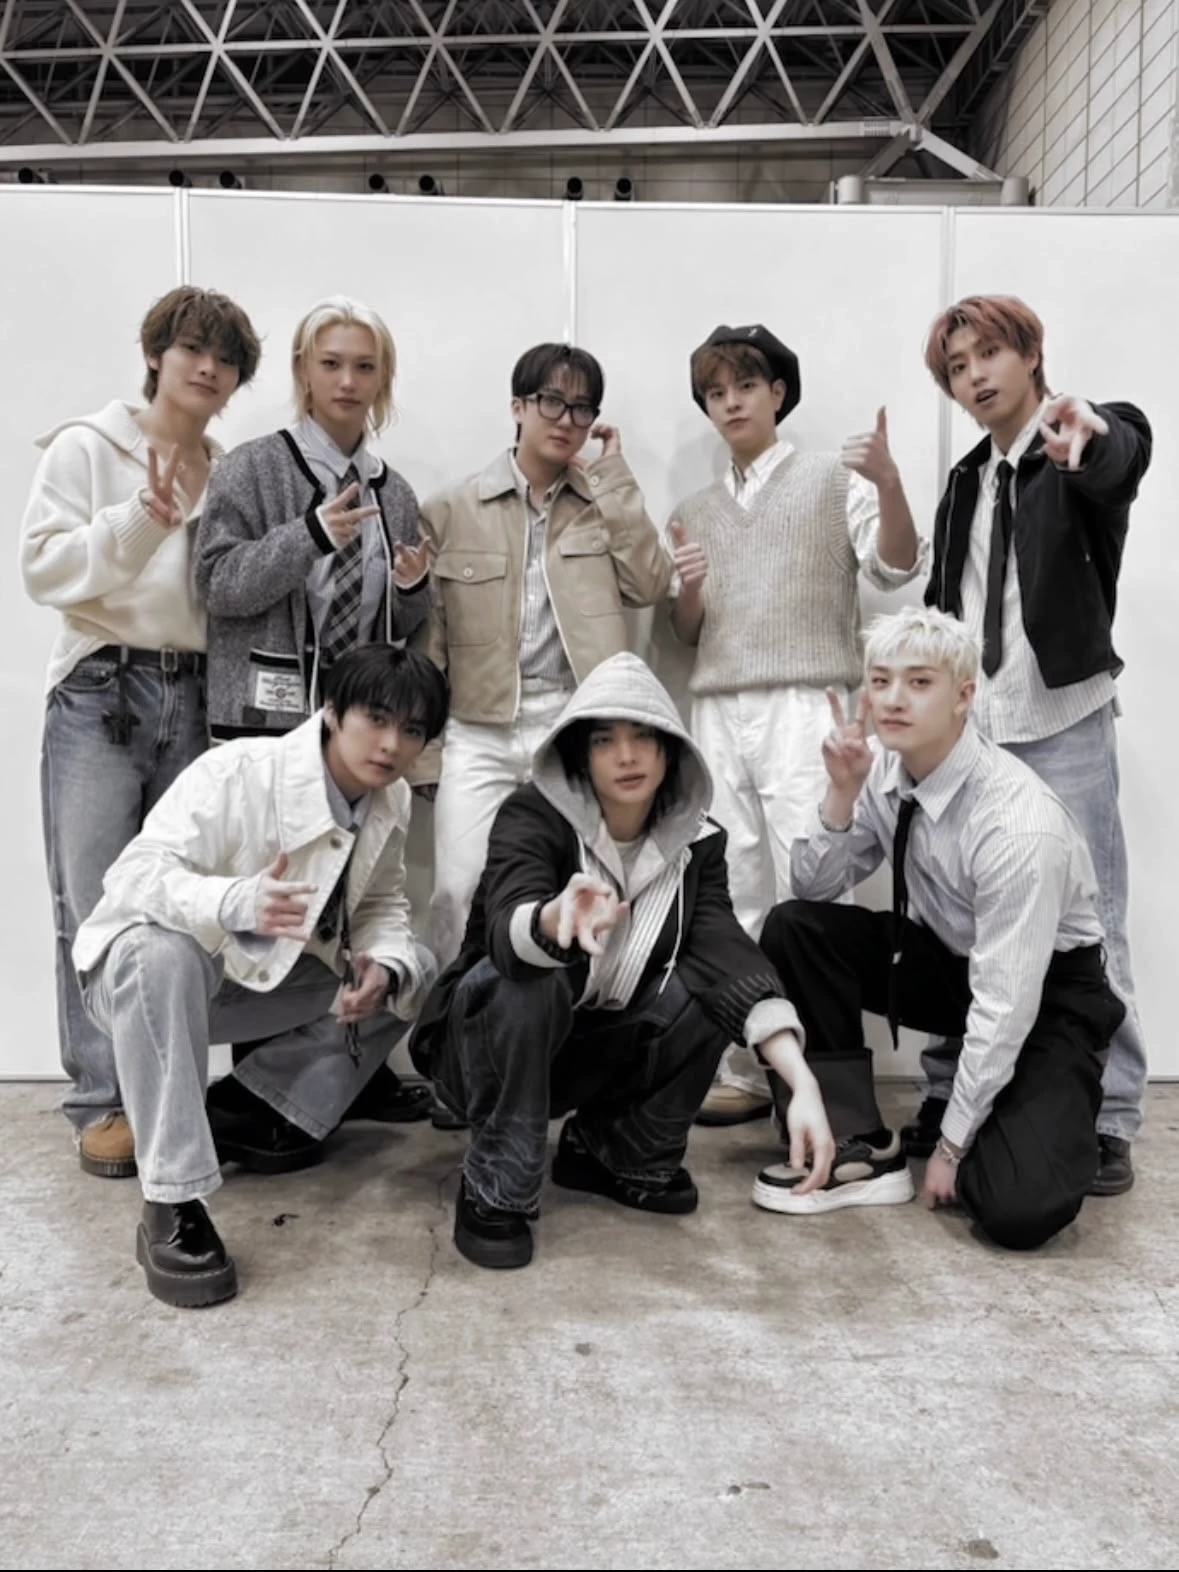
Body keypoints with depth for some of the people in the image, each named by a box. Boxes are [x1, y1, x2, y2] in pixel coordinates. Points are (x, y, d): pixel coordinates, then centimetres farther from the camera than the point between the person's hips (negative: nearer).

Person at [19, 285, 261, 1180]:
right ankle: (103, 1102, 4)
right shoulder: (86, 446, 4)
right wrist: (141, 521, -17)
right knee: (99, 904, -5)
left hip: (196, 696, 3)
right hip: (102, 692, -3)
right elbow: (45, 566, -7)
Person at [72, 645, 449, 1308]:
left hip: (263, 980, 7)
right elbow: (135, 874, -34)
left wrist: (383, 967, -22)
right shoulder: (239, 771, -26)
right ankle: (173, 1205, -32)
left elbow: (382, 905, 2)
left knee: (414, 968, -6)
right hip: (146, 960, -6)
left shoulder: (393, 802, -6)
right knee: (164, 954, -41)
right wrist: (238, 902, -54)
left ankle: (245, 1110, 1)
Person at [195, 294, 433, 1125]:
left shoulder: (393, 491, 13)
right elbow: (222, 584, -10)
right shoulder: (254, 469, -1)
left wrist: (414, 585, -4)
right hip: (271, 718, -4)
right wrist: (311, 536, -22)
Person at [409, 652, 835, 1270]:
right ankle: (493, 1191, -16)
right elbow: (508, 933, -39)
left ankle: (620, 1154, 3)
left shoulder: (693, 842, -9)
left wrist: (804, 1086, -35)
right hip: (482, 1037, -4)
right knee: (531, 976, -34)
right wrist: (560, 917, -64)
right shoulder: (533, 817, -21)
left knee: (707, 986, -19)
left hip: (591, 1048, 4)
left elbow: (729, 957, -21)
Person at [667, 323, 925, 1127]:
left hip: (803, 707, -4)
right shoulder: (695, 512, 19)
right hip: (718, 715, 5)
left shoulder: (833, 478, 6)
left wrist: (890, 485, -24)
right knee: (733, 903, 3)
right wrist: (687, 592, -3)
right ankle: (744, 1073, 10)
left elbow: (896, 568, -7)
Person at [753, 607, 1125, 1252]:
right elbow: (813, 888, -5)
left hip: (1044, 992, -6)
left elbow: (1003, 1003, -27)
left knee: (1018, 1209, -26)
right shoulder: (885, 772, -11)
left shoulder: (1018, 822, -31)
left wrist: (950, 1144, -19)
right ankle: (861, 1148, -10)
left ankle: (1050, 1109, 10)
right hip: (946, 957, 6)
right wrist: (841, 792, -22)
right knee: (791, 928, -16)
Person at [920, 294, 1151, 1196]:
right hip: (968, 730, 5)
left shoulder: (1083, 451, -2)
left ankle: (1108, 1121, 9)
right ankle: (950, 1099, 19)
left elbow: (1126, 455, -28)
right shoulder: (967, 482, 16)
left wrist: (1088, 428, -50)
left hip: (1063, 725, -5)